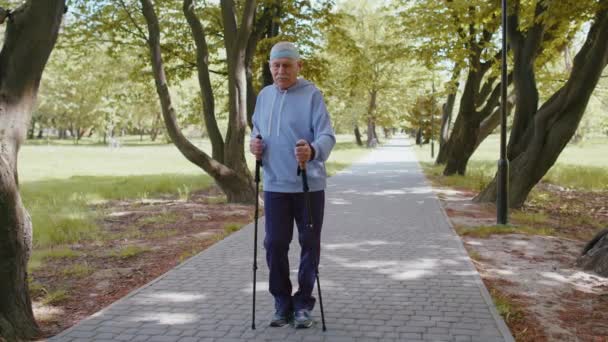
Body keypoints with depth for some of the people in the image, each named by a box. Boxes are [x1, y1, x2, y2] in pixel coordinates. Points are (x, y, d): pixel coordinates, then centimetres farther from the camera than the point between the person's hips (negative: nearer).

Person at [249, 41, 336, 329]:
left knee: (309, 244, 5)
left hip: (309, 185, -4)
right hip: (275, 185, 4)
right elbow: (257, 130, 19)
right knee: (274, 244, 5)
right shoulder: (264, 96, 9)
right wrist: (254, 143, -5)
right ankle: (282, 302, 21)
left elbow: (327, 136, -16)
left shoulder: (312, 94, -7)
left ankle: (303, 303, 20)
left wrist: (313, 150, -38)